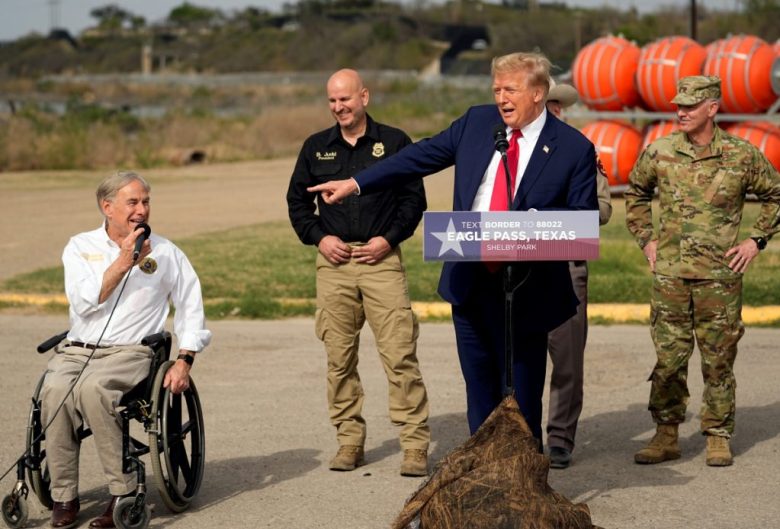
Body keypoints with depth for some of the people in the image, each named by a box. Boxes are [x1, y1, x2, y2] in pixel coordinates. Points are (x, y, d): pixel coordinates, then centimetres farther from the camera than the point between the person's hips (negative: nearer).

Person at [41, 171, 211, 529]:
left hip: (130, 351, -2)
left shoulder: (165, 253, 10)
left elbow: (191, 308, 12)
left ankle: (124, 492, -28)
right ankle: (64, 497, -22)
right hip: (76, 349, 2)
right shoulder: (80, 247, 11)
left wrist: (184, 361, 1)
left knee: (92, 389, -35)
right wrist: (124, 262, -10)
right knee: (55, 390, -32)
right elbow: (84, 302, -4)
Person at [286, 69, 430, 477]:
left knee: (400, 354, -9)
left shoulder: (394, 142, 5)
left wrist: (389, 238, -7)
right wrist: (319, 238, 1)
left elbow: (414, 198, 6)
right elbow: (297, 200, 16)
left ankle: (415, 444, -5)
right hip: (333, 262, 3)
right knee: (339, 358, 4)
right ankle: (349, 440, 14)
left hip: (381, 260, -3)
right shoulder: (315, 148, 12)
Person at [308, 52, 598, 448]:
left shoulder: (574, 148, -6)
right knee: (480, 391, 12)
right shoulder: (477, 122, 6)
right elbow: (421, 157, 12)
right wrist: (355, 183, 9)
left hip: (524, 290, -4)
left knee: (521, 397, 0)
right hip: (468, 282, 4)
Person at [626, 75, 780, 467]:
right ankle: (666, 436, 12)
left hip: (720, 276, -1)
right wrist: (646, 239, 11)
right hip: (669, 274, 1)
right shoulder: (659, 153, 2)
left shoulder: (742, 156, -3)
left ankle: (718, 438, 13)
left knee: (718, 361, 4)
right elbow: (636, 193, 20)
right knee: (668, 358, 3)